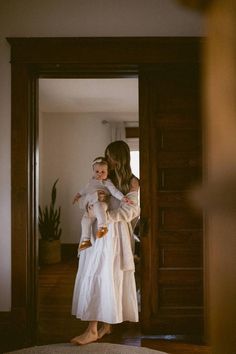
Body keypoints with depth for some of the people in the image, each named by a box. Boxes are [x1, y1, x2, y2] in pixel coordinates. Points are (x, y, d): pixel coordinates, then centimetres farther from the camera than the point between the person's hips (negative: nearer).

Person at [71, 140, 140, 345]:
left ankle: (93, 330, -3)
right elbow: (82, 200, 14)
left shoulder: (132, 182, -1)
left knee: (101, 277, -7)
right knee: (94, 277, 5)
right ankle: (105, 324, 15)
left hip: (113, 233, -6)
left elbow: (131, 211, -11)